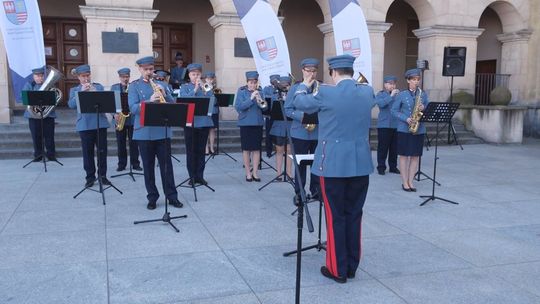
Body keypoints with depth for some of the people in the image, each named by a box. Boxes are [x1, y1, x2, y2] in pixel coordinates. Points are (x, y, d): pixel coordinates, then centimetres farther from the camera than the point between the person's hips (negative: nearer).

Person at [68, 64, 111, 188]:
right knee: (87, 152, 3)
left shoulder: (99, 87, 11)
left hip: (100, 123, 0)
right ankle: (90, 177, 13)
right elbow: (71, 105, -7)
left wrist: (94, 92, -17)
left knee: (102, 151, 3)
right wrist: (81, 91, -18)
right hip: (84, 125, 0)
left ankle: (103, 175, 15)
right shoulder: (74, 90, 9)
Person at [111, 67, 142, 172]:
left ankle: (135, 163, 9)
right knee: (121, 143, 5)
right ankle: (122, 164, 13)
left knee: (133, 142, 1)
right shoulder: (114, 87, 9)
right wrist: (115, 113, -12)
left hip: (132, 118, -1)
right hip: (119, 118, 1)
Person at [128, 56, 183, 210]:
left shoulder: (161, 85, 12)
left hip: (163, 131, 2)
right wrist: (150, 100, -25)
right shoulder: (134, 86, 2)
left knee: (167, 164, 4)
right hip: (144, 132, -2)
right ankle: (152, 197, 16)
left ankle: (172, 196, 13)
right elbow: (133, 108, -11)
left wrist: (164, 95, -11)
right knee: (148, 166, 6)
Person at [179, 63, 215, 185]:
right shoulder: (185, 87, 6)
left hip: (204, 121, 2)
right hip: (190, 122, -1)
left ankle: (200, 176, 15)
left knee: (201, 150, 7)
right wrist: (195, 89, -16)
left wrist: (204, 90, -15)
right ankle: (192, 176, 11)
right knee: (191, 151, 3)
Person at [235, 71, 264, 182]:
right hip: (245, 123, -2)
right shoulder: (241, 92, -3)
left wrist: (259, 100, -19)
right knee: (246, 148, 5)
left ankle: (255, 172, 14)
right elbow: (238, 107, -14)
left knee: (256, 148, 5)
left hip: (258, 123, 2)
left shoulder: (260, 92, 4)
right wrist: (250, 99, -22)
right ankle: (248, 173, 15)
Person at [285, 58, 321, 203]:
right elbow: (288, 110, -3)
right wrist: (302, 115, -18)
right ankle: (298, 193, 16)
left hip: (318, 132, 2)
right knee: (301, 164, 6)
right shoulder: (295, 88, 0)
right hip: (300, 133, -2)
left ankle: (316, 191, 23)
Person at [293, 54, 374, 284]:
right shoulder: (367, 92, 2)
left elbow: (299, 103, 6)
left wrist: (303, 86, 25)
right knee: (354, 215, 13)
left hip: (334, 164, -4)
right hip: (361, 164, 5)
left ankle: (338, 269, 13)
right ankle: (351, 267, 23)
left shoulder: (326, 94, -11)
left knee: (335, 216, 5)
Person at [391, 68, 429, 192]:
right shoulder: (401, 95, -2)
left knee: (415, 156, 5)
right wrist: (406, 119, -16)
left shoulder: (423, 95, 7)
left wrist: (424, 109, -12)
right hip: (404, 129, -3)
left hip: (419, 129, 3)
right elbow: (394, 111, -3)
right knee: (404, 155, 1)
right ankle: (404, 182, 9)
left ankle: (410, 181, 15)